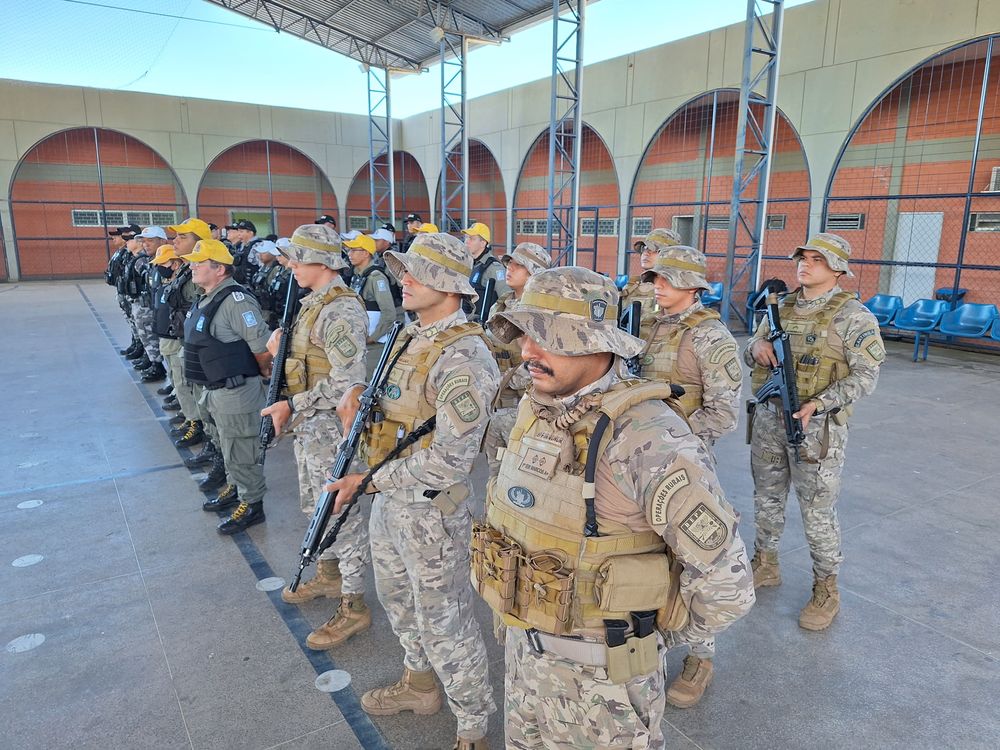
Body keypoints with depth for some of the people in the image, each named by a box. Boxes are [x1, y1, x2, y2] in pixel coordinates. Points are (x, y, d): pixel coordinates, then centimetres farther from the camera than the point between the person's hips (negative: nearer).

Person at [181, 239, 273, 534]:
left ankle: (252, 505, 17)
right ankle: (237, 491, 40)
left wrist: (262, 373, -6)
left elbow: (262, 346, -23)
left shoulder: (235, 300, -21)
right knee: (230, 448, 24)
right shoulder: (205, 300, 10)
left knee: (240, 452, 3)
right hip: (215, 389, 10)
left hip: (237, 391, -10)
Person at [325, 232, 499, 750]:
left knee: (444, 621, 7)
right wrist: (361, 410, -5)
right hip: (388, 499, 9)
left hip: (431, 509, -9)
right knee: (398, 600, 25)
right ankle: (419, 684, 50)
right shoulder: (410, 337, 5)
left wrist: (368, 481, -22)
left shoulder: (463, 356, -24)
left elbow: (449, 459, -28)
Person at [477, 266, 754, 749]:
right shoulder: (534, 409, -4)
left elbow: (724, 578, -22)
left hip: (603, 670, -7)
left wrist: (659, 632, -7)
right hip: (523, 647, 7)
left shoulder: (647, 438, -28)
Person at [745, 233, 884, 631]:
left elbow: (866, 375, -13)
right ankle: (765, 565, 36)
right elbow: (749, 352, 16)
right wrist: (757, 348, -9)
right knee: (767, 498, 17)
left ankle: (826, 589, 21)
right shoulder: (781, 307, 8)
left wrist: (817, 404, -25)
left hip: (817, 425, -5)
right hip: (768, 418, 6)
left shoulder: (852, 315, -9)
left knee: (818, 510, 3)